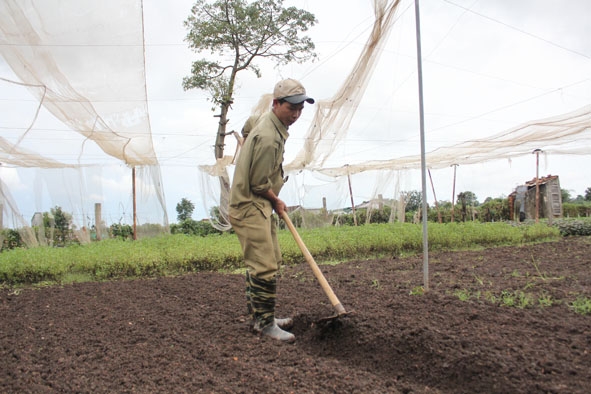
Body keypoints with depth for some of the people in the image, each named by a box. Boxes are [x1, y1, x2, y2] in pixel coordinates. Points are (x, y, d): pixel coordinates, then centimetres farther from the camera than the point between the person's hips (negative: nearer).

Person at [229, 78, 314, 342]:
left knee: (264, 262, 18)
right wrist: (277, 201, -2)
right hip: (250, 208, -11)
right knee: (265, 268, -9)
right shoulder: (268, 137, -22)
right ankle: (264, 323, 2)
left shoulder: (271, 124, 12)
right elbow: (259, 183, -21)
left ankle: (258, 315, 29)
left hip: (259, 207, 11)